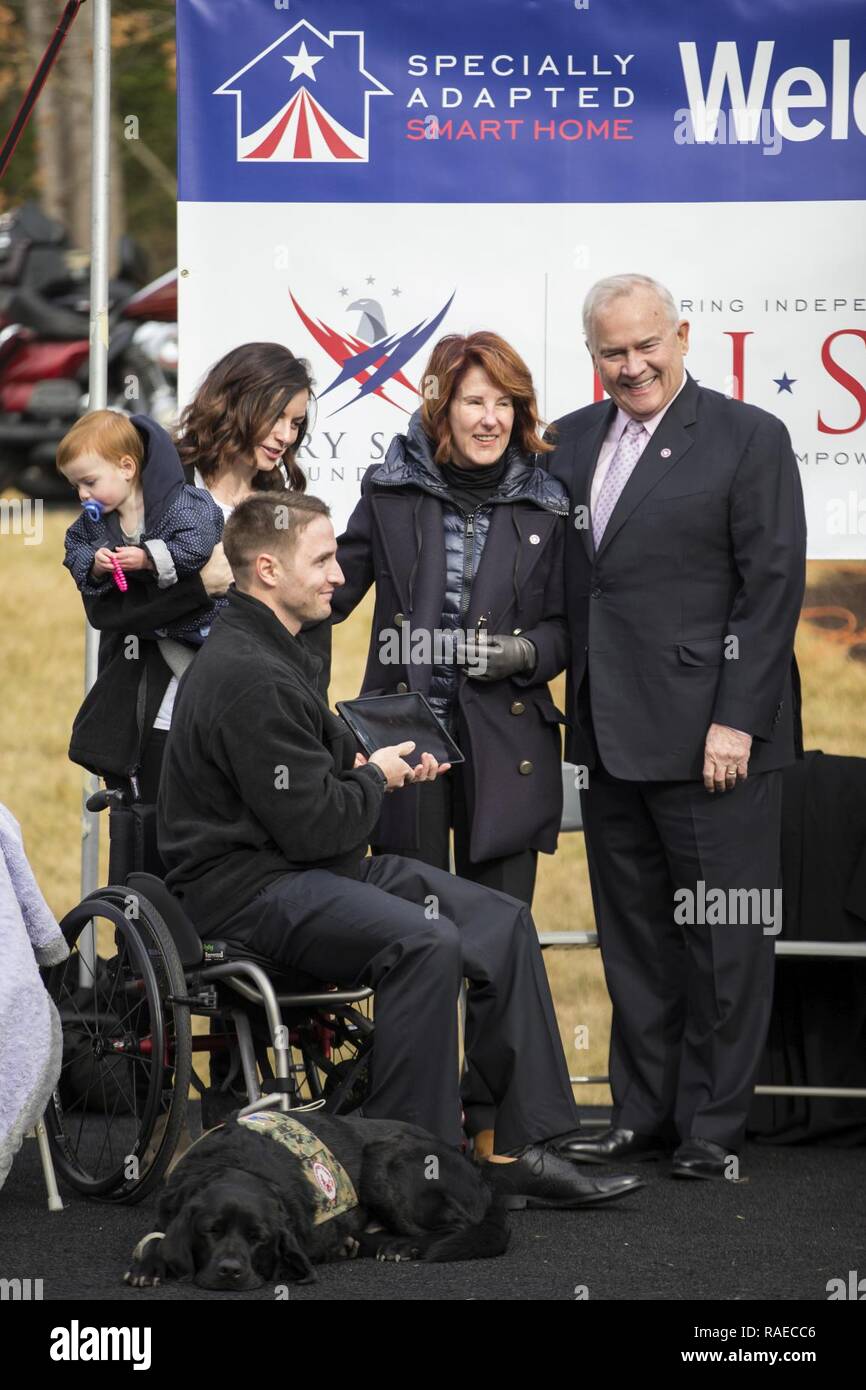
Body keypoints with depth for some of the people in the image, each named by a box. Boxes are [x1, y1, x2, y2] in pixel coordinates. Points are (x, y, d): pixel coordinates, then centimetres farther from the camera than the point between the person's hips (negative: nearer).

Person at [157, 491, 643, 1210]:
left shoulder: (274, 653, 16)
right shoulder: (247, 676, -19)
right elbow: (314, 825, -21)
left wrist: (372, 768, 8)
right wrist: (376, 778, -2)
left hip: (312, 867, 11)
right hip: (248, 888, -11)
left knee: (503, 922, 0)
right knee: (426, 942, -33)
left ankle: (521, 1151, -1)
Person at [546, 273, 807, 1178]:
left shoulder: (749, 439, -4)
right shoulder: (569, 442, 13)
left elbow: (772, 587, -9)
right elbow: (565, 586, 15)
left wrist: (736, 720, -14)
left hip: (712, 735, -6)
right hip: (611, 734, 6)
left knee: (723, 937, 0)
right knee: (632, 934, 12)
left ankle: (713, 1127, 7)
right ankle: (643, 1114, 20)